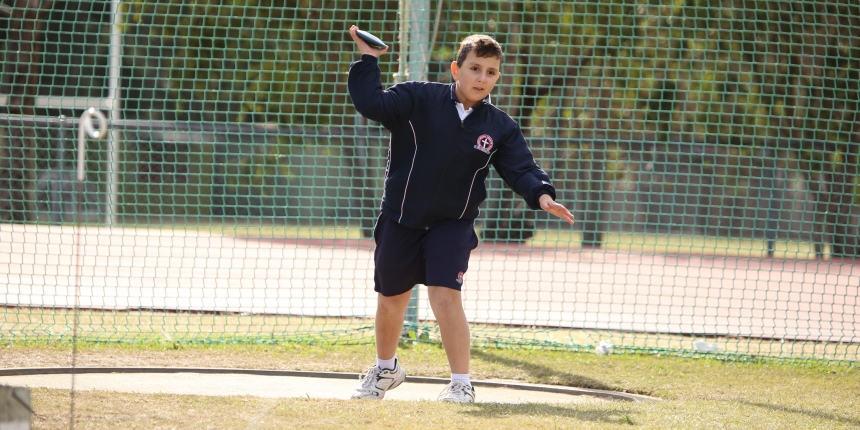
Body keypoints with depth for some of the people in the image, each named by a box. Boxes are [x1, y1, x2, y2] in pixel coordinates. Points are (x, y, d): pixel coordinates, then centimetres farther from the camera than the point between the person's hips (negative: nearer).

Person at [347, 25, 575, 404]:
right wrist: (367, 60, -25)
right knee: (391, 298, 15)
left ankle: (461, 383, -8)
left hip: (453, 224, -1)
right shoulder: (418, 99, -10)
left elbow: (521, 168, -9)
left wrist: (541, 195, -27)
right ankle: (386, 369, 41)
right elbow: (371, 104, -18)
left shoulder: (500, 128, -4)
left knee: (445, 296, -18)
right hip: (401, 218, 1)